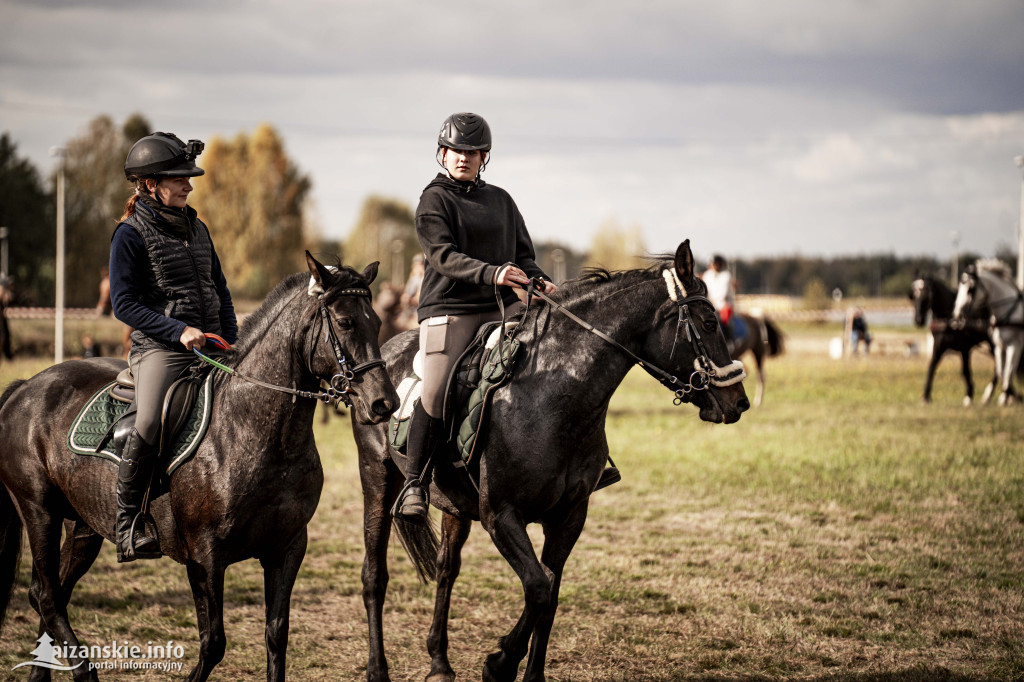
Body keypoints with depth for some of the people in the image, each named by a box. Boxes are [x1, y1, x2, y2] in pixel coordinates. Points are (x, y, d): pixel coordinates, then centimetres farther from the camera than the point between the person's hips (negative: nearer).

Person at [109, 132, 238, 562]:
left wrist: (232, 342, 9)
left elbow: (220, 291, 24)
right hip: (159, 348, -7)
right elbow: (125, 304, -8)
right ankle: (126, 526, -20)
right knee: (149, 424, -29)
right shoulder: (131, 235, -3)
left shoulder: (196, 229, 17)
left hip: (210, 347, 7)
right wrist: (178, 331, -18)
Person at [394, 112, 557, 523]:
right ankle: (413, 484, -10)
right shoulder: (435, 200, 2)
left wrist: (540, 282, -4)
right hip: (449, 308, -5)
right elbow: (443, 256, -13)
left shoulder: (500, 200, 19)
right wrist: (491, 272, -29)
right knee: (437, 392, -21)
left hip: (501, 306, 5)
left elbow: (523, 254, 19)